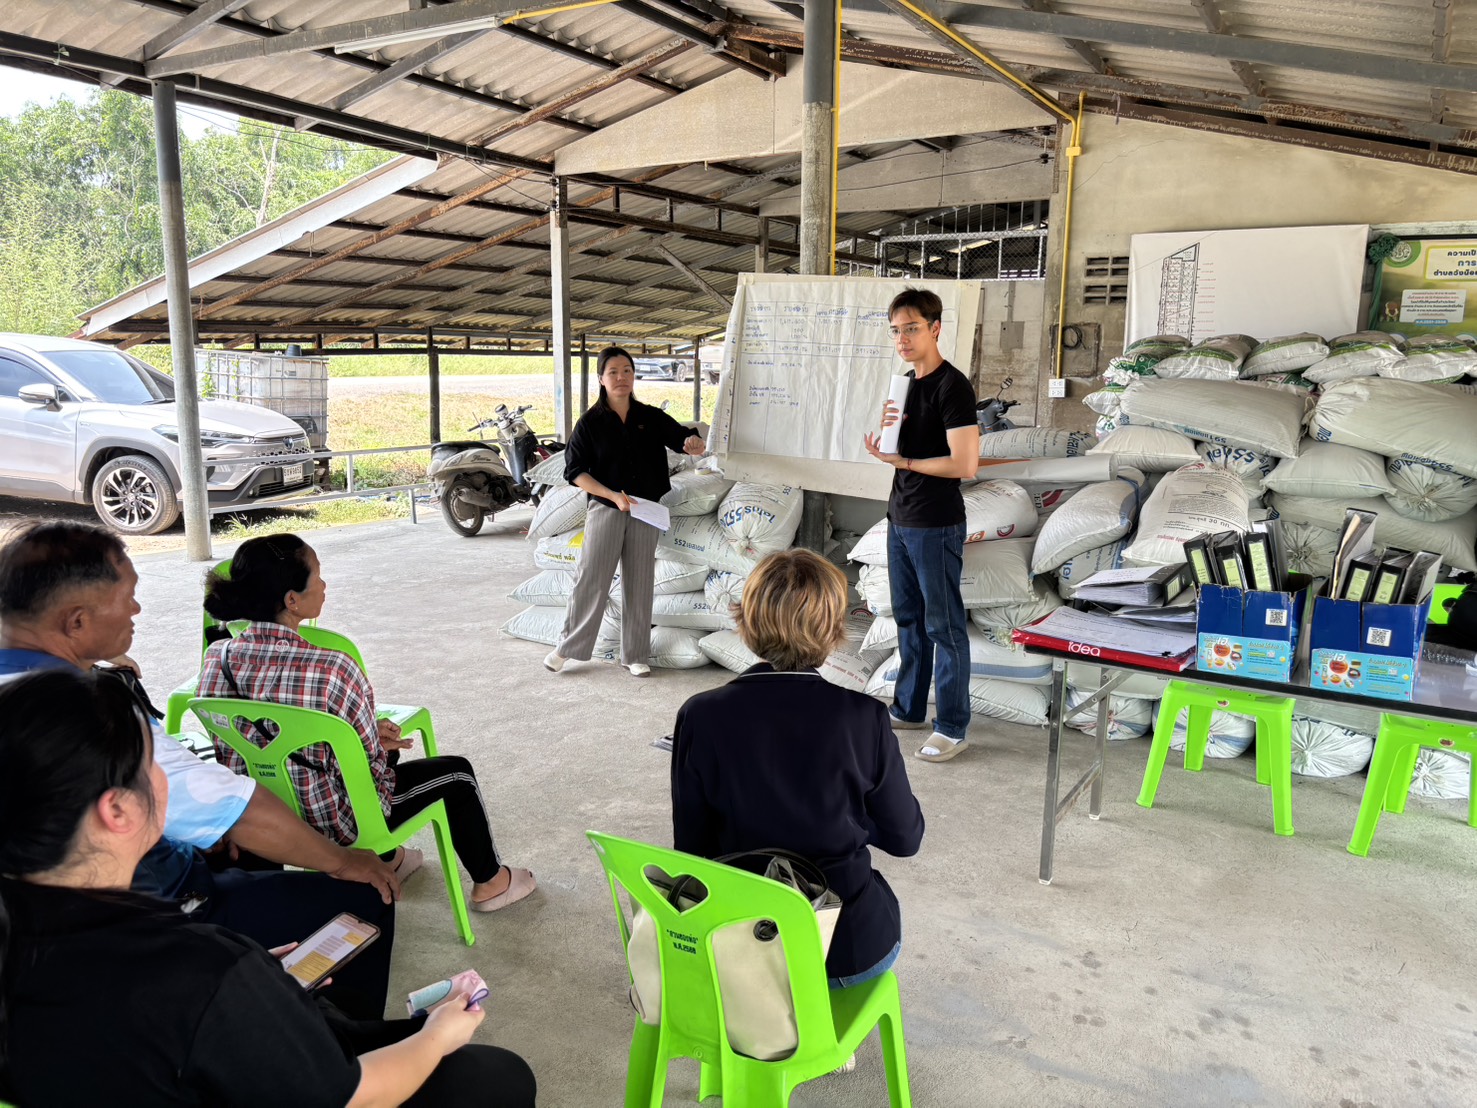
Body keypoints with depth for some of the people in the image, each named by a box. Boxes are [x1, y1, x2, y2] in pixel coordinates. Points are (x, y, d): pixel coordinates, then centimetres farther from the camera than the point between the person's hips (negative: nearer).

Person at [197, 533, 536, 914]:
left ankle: (389, 858, 47)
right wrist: (383, 741, 3)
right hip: (330, 826, -7)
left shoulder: (217, 657, -12)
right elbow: (371, 768, -21)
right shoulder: (332, 670, -32)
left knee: (382, 749, 31)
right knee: (456, 773, 15)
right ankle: (490, 882, 33)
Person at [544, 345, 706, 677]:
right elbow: (574, 470, -5)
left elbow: (682, 438, 4)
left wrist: (693, 444, -23)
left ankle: (635, 654, 18)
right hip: (605, 509, -2)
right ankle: (567, 646, 14)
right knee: (591, 579, -2)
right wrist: (612, 495, -18)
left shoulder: (652, 418, 5)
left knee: (639, 584, 7)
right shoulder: (591, 422, -2)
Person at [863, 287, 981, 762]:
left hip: (936, 526, -9)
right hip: (901, 519, 9)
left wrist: (902, 462, -16)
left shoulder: (952, 387, -15)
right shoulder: (907, 381, 12)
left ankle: (953, 727, 9)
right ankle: (908, 709, 30)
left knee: (943, 625, -1)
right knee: (908, 618, 17)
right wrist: (885, 424, -1)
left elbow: (965, 464, -22)